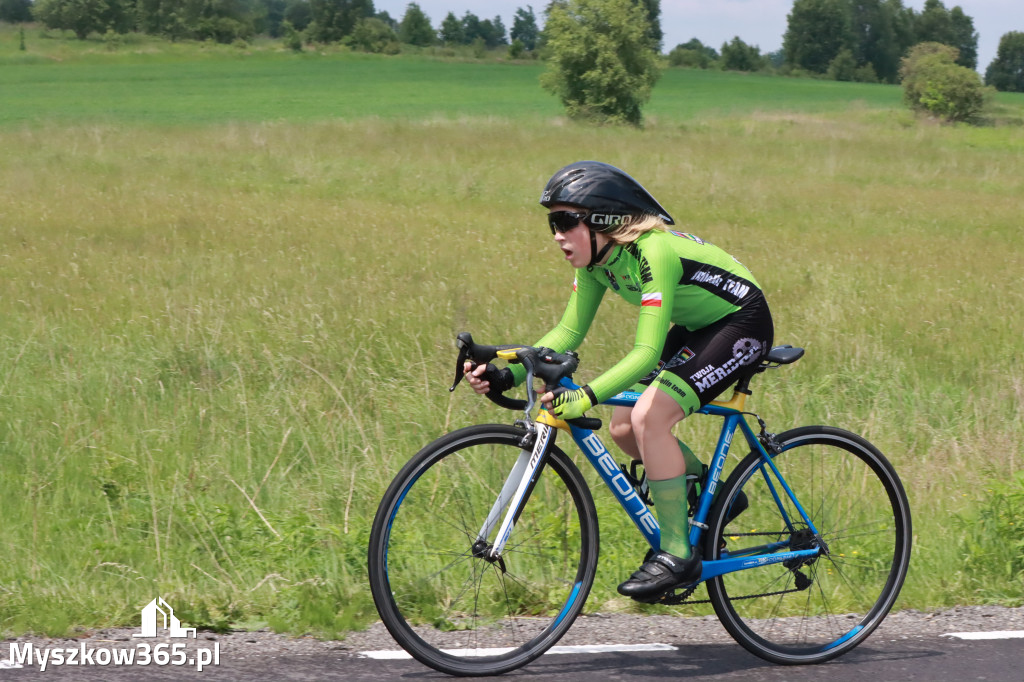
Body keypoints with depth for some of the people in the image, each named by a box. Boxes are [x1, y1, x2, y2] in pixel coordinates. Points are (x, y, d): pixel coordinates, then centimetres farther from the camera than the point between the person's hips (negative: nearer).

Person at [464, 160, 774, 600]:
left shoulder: (652, 251, -31)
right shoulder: (596, 258, -6)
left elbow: (646, 353, -37)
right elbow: (568, 333, -2)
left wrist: (586, 397, -47)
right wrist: (506, 374, -15)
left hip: (743, 323, -9)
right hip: (697, 327, 9)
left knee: (648, 417, -23)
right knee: (623, 428, 1)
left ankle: (678, 554, -15)